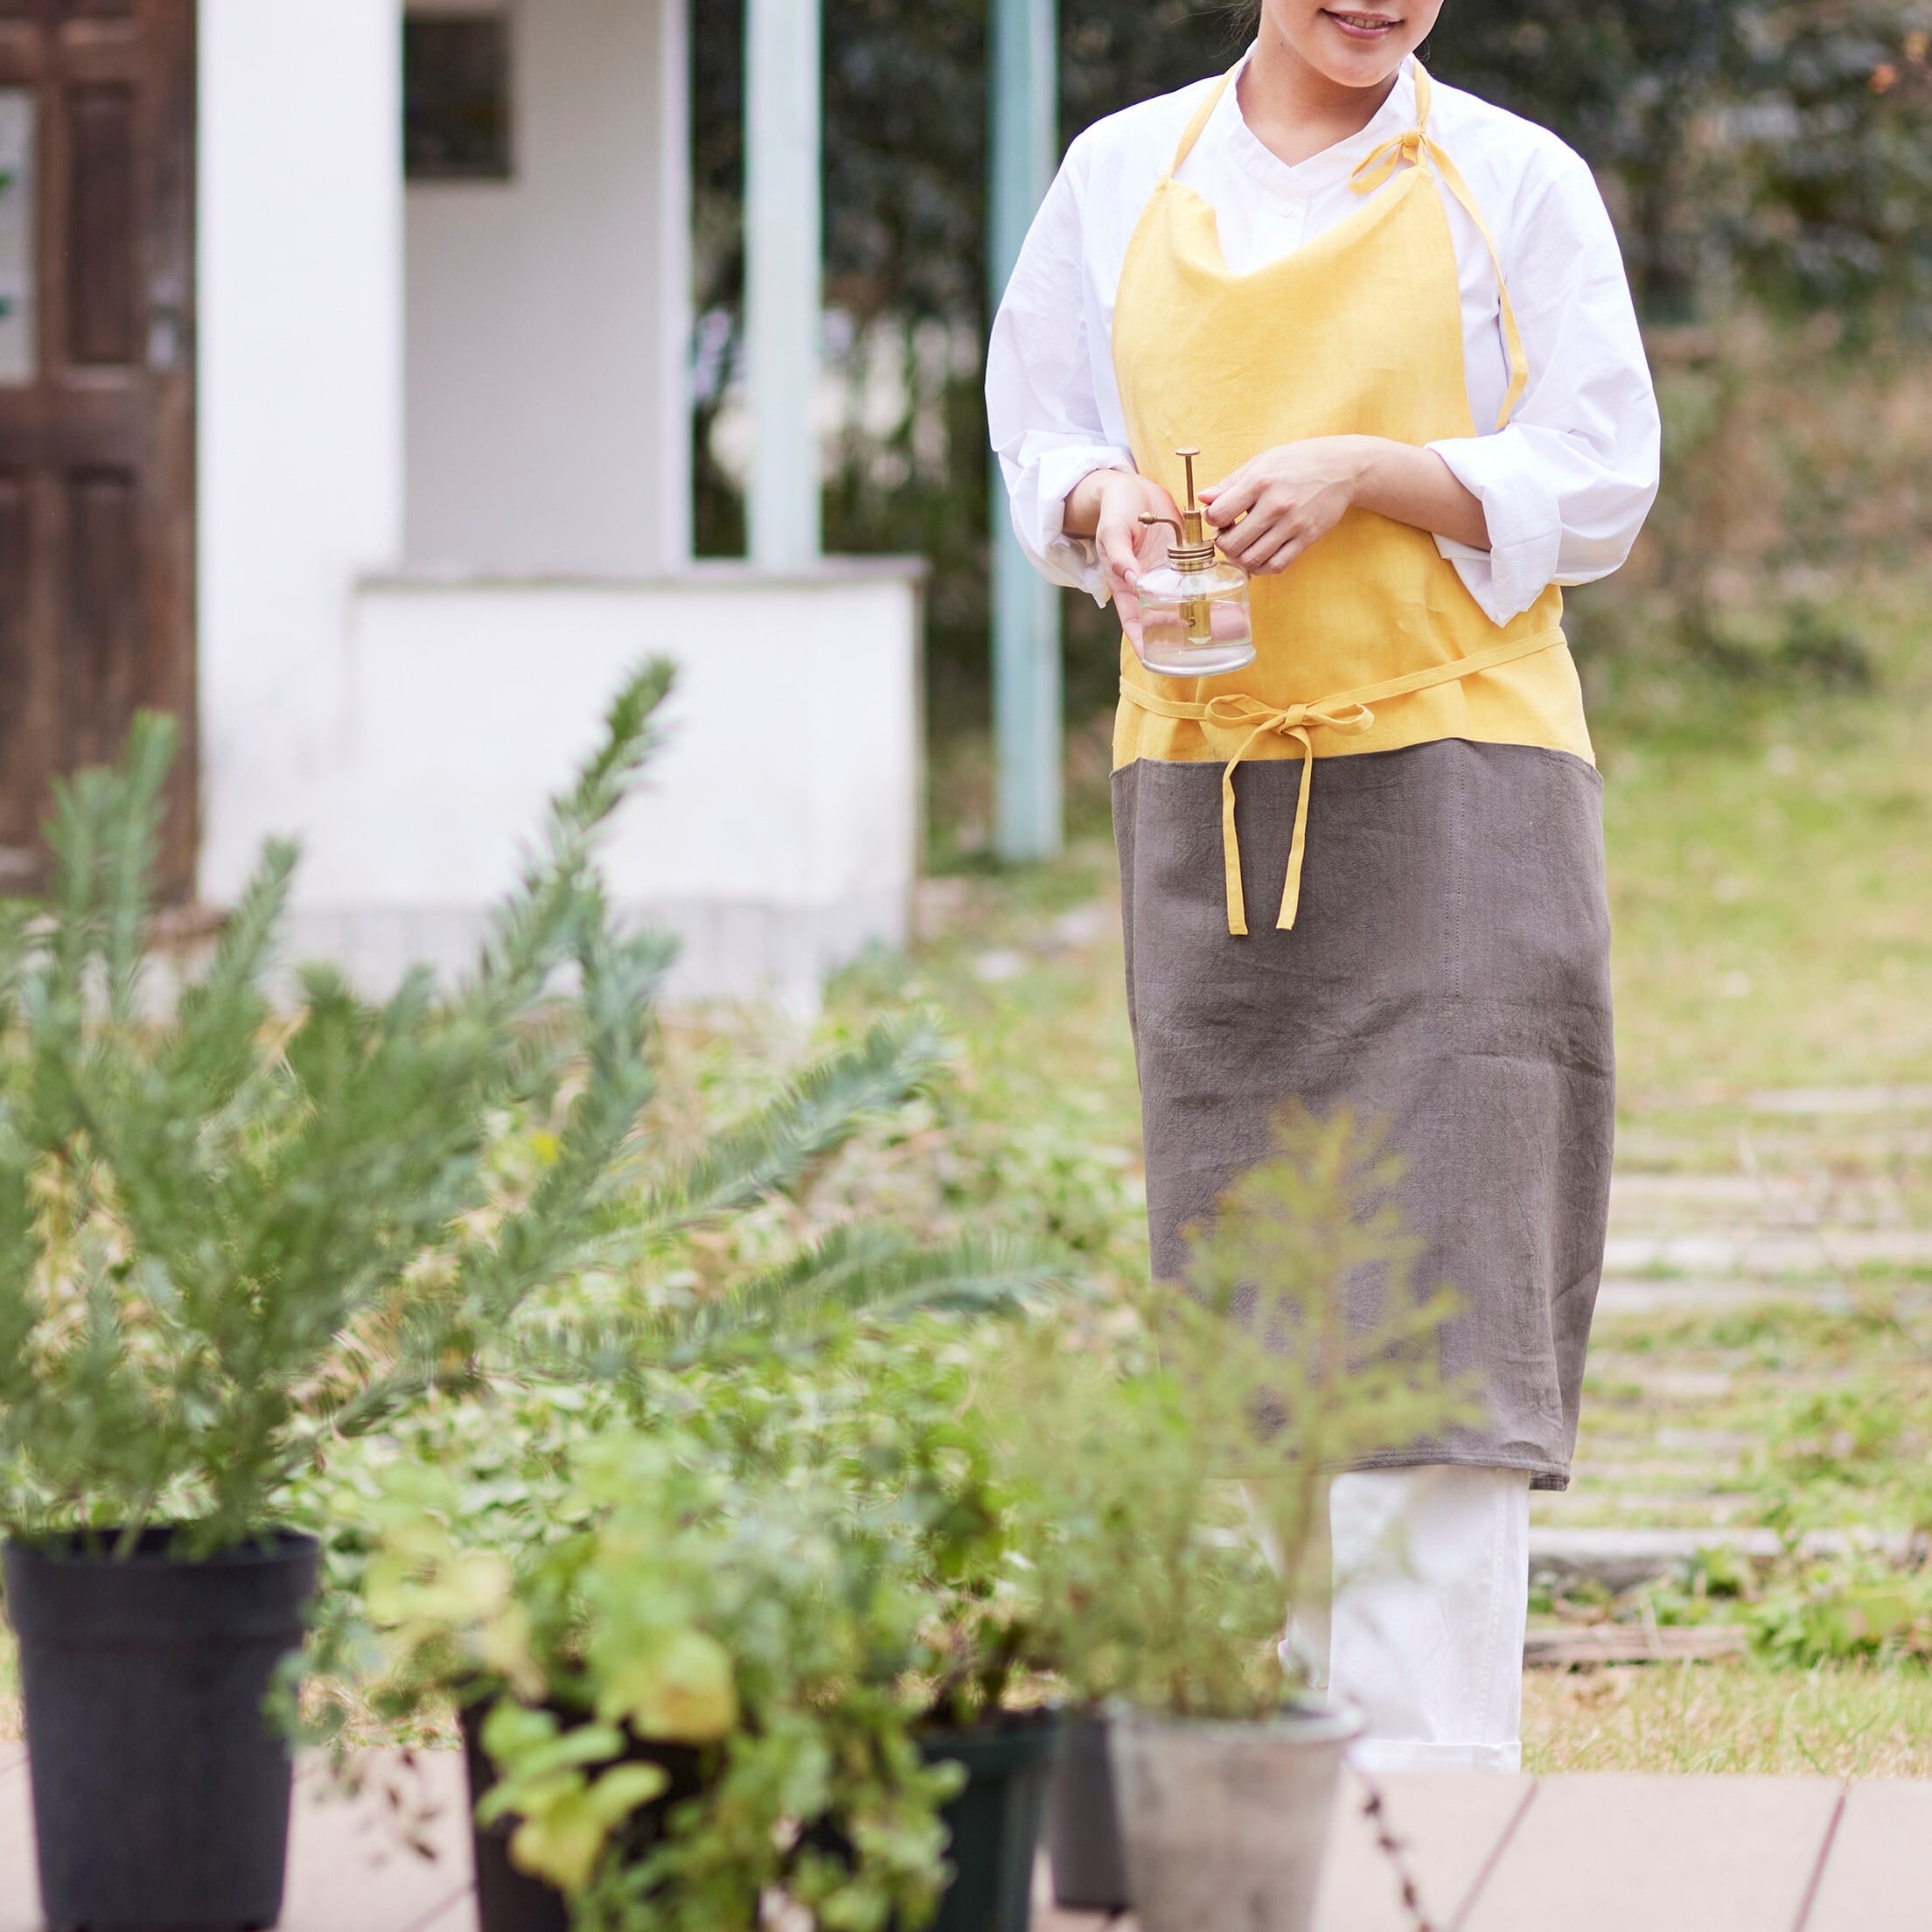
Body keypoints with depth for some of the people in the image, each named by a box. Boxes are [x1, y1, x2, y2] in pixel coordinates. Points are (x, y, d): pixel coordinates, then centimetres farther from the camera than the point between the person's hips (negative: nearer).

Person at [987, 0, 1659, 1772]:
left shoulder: (1513, 181, 3)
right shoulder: (1125, 175, 11)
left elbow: (1599, 481, 0)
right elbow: (1038, 429, 17)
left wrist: (1365, 471, -14)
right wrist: (1102, 506, -6)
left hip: (1452, 772, -3)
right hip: (1205, 783, 3)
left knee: (1443, 1246, -10)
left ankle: (1430, 1746, -13)